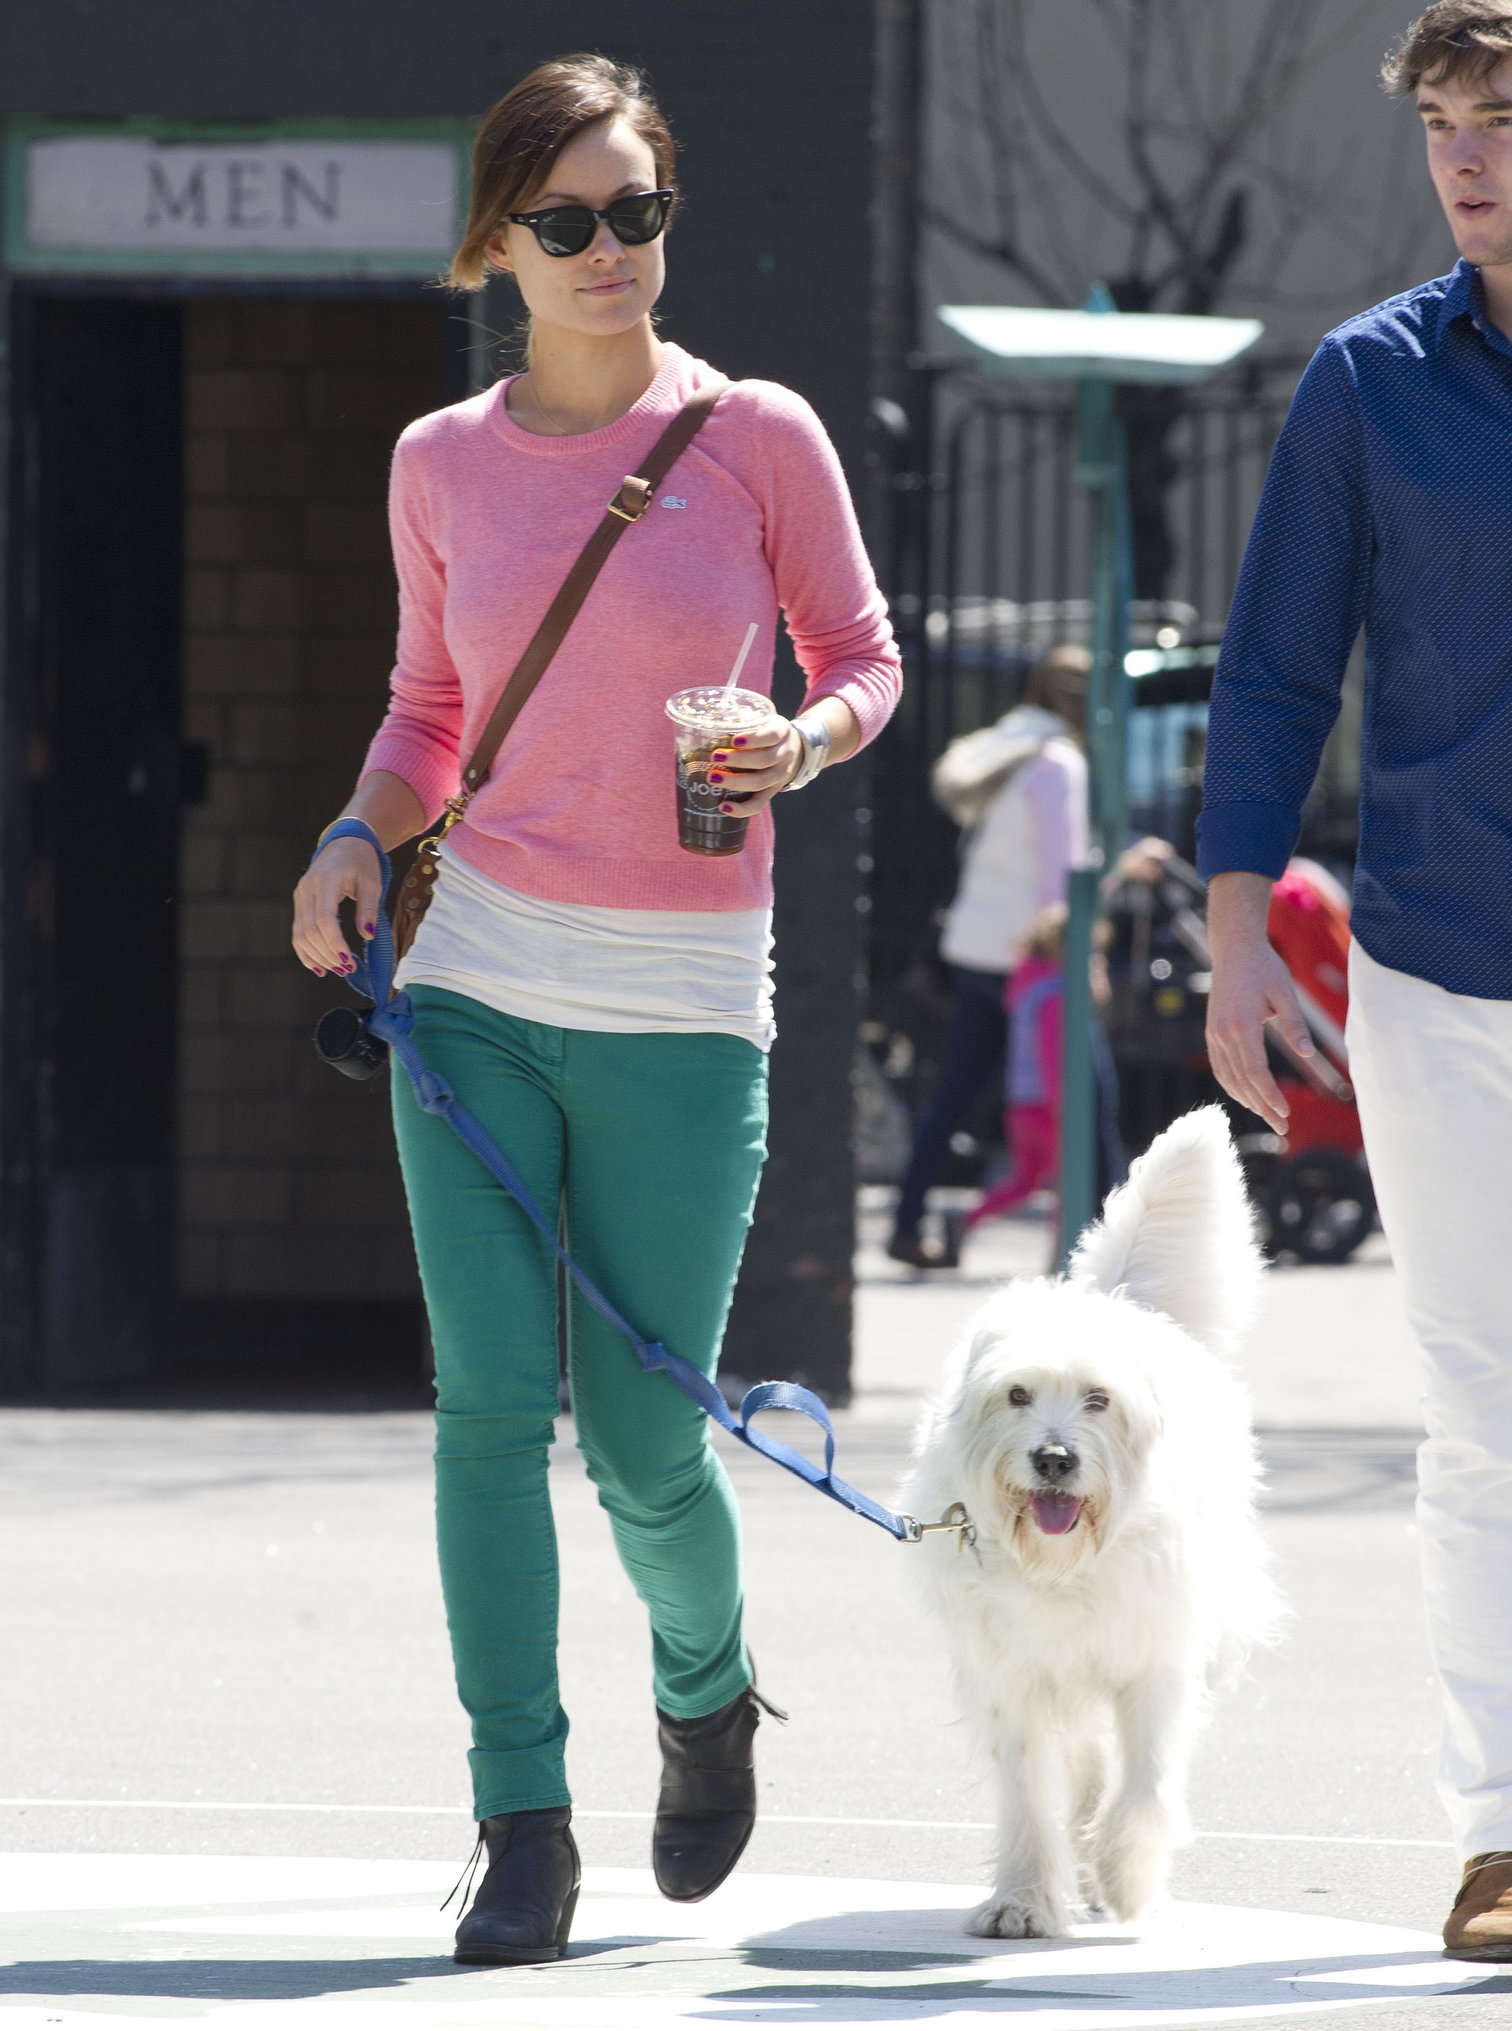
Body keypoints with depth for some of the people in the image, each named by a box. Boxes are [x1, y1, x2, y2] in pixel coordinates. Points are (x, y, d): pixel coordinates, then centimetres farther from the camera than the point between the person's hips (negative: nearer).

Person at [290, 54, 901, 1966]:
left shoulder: (757, 436, -2)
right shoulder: (444, 463, 6)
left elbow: (860, 654, 8)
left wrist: (806, 740, -14)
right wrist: (358, 838, -3)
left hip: (681, 1006, -2)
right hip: (478, 982, 2)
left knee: (646, 1448, -1)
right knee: (491, 1406, -9)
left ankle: (706, 1684, 32)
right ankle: (523, 1826, -1)